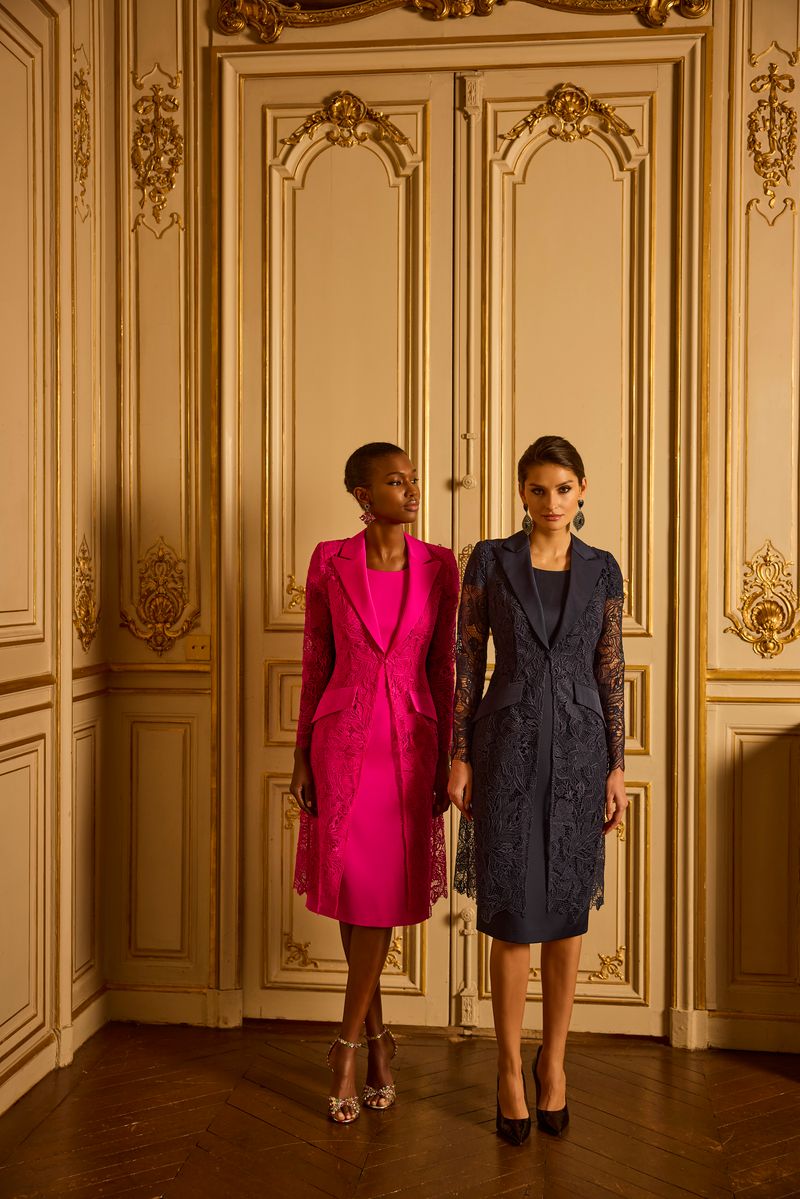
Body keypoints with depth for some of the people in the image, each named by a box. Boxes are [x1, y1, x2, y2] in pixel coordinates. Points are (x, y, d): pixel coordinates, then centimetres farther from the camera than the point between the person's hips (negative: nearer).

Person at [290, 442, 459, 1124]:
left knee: (385, 894, 2)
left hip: (410, 743, 0)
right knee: (353, 890, 8)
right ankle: (377, 1034, 28)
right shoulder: (329, 563, -2)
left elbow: (442, 667, 4)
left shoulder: (439, 567, 0)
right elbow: (315, 663, 3)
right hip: (342, 740, 0)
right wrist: (302, 756, 3)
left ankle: (348, 1045, 18)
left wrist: (447, 761, 3)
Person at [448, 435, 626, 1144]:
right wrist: (460, 758, -4)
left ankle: (553, 1062, 26)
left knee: (568, 909, 9)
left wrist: (617, 768, 2)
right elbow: (467, 663, 0)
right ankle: (511, 1070, 18)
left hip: (579, 747, 2)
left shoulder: (602, 570, 5)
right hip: (508, 745, -2)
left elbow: (611, 673, 6)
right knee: (514, 909, 0)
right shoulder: (489, 561, 0)